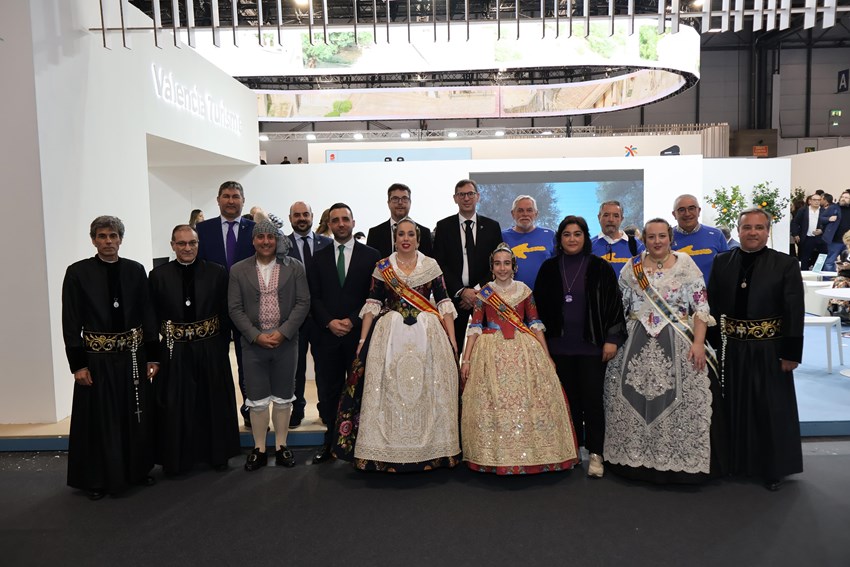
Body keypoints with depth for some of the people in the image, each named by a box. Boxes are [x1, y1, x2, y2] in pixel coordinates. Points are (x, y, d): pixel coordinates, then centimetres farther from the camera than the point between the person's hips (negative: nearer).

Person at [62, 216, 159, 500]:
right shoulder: (77, 272, -4)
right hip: (97, 359, -2)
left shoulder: (135, 270, 2)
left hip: (133, 356, 2)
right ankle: (98, 478, 24)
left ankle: (138, 468, 30)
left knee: (137, 415, 12)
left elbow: (147, 315, 4)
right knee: (100, 419, 8)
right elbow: (71, 322, -4)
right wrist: (78, 364, -8)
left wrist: (152, 356, 2)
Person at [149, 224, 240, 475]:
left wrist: (223, 346, -2)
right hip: (174, 353, 0)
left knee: (213, 404, 11)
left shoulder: (217, 273, -2)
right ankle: (176, 457, 27)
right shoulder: (158, 275, -1)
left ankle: (217, 454, 29)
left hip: (211, 351, 0)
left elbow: (226, 313, 0)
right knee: (175, 407, 8)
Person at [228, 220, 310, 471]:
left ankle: (281, 447, 22)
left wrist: (283, 332, -12)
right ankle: (259, 450, 19)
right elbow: (235, 308, 0)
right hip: (253, 344, 0)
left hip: (286, 342, 0)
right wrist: (256, 336, -10)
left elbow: (303, 303, -2)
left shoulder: (294, 268, 2)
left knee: (283, 397, 10)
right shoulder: (238, 270, 3)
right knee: (257, 400, 6)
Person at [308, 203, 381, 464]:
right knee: (328, 391, 5)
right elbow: (314, 296, 6)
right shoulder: (320, 257, 11)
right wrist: (329, 322, -8)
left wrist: (352, 321, -10)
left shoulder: (370, 255, 4)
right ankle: (330, 442, 16)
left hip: (359, 333, -2)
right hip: (327, 334, 2)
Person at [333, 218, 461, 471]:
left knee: (426, 390, 1)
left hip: (427, 335, 0)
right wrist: (363, 340, -2)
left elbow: (444, 303, 4)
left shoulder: (431, 266, 6)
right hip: (389, 336, 0)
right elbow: (372, 305, 4)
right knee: (389, 389, 0)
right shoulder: (382, 267, 6)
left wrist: (452, 339, -2)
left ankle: (429, 450, 17)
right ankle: (388, 451, 13)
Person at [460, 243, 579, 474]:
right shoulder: (484, 293, 3)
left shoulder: (524, 290, 6)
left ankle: (529, 453, 13)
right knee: (493, 403, -1)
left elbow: (535, 324, 7)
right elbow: (475, 327, 1)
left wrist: (547, 356, 2)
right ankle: (495, 455, 13)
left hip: (524, 350, 1)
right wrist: (466, 360, -5)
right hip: (492, 352, -1)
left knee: (528, 402, -2)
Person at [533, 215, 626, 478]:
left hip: (591, 345, -2)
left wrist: (612, 339, -6)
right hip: (559, 346, 2)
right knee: (569, 399, 8)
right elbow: (539, 305, 10)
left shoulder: (600, 268, 1)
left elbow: (614, 303, 0)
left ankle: (595, 454, 8)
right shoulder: (549, 268, 7)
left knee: (592, 399, -2)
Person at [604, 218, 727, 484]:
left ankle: (682, 461, 12)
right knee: (635, 401, 4)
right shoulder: (631, 268, 8)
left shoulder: (686, 265, 2)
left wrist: (698, 343, -12)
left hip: (678, 345, -2)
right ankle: (636, 458, 19)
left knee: (681, 403, -3)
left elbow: (701, 308, -3)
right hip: (637, 347, 2)